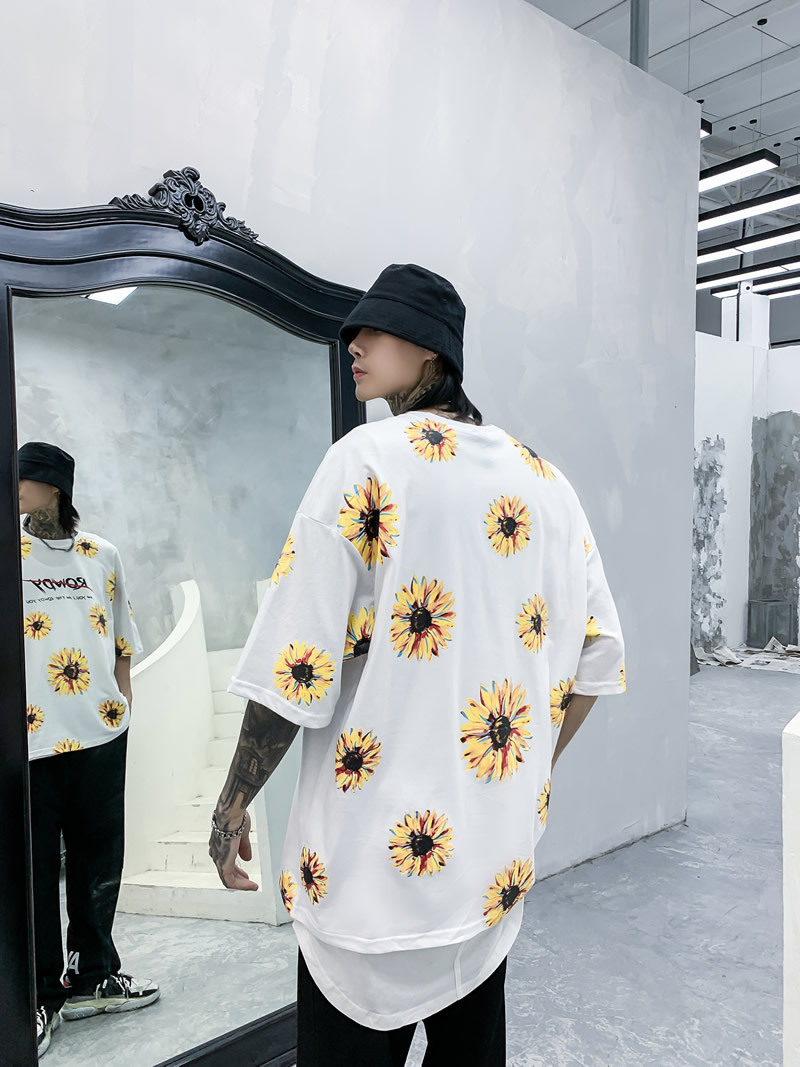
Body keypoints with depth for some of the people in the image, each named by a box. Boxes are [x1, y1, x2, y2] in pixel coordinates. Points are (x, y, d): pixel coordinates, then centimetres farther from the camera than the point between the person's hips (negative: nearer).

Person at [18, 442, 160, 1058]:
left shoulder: (103, 556, 8)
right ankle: (41, 997, 24)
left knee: (98, 860, 13)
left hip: (99, 734, 3)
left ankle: (91, 978, 32)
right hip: (28, 741, -2)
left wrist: (123, 707, 7)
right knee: (33, 869, 6)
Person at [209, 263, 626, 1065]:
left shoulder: (368, 458, -12)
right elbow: (598, 656, 10)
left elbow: (297, 666, -16)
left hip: (376, 855, -6)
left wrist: (233, 804, -3)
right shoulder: (543, 479, 6)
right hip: (499, 854, 7)